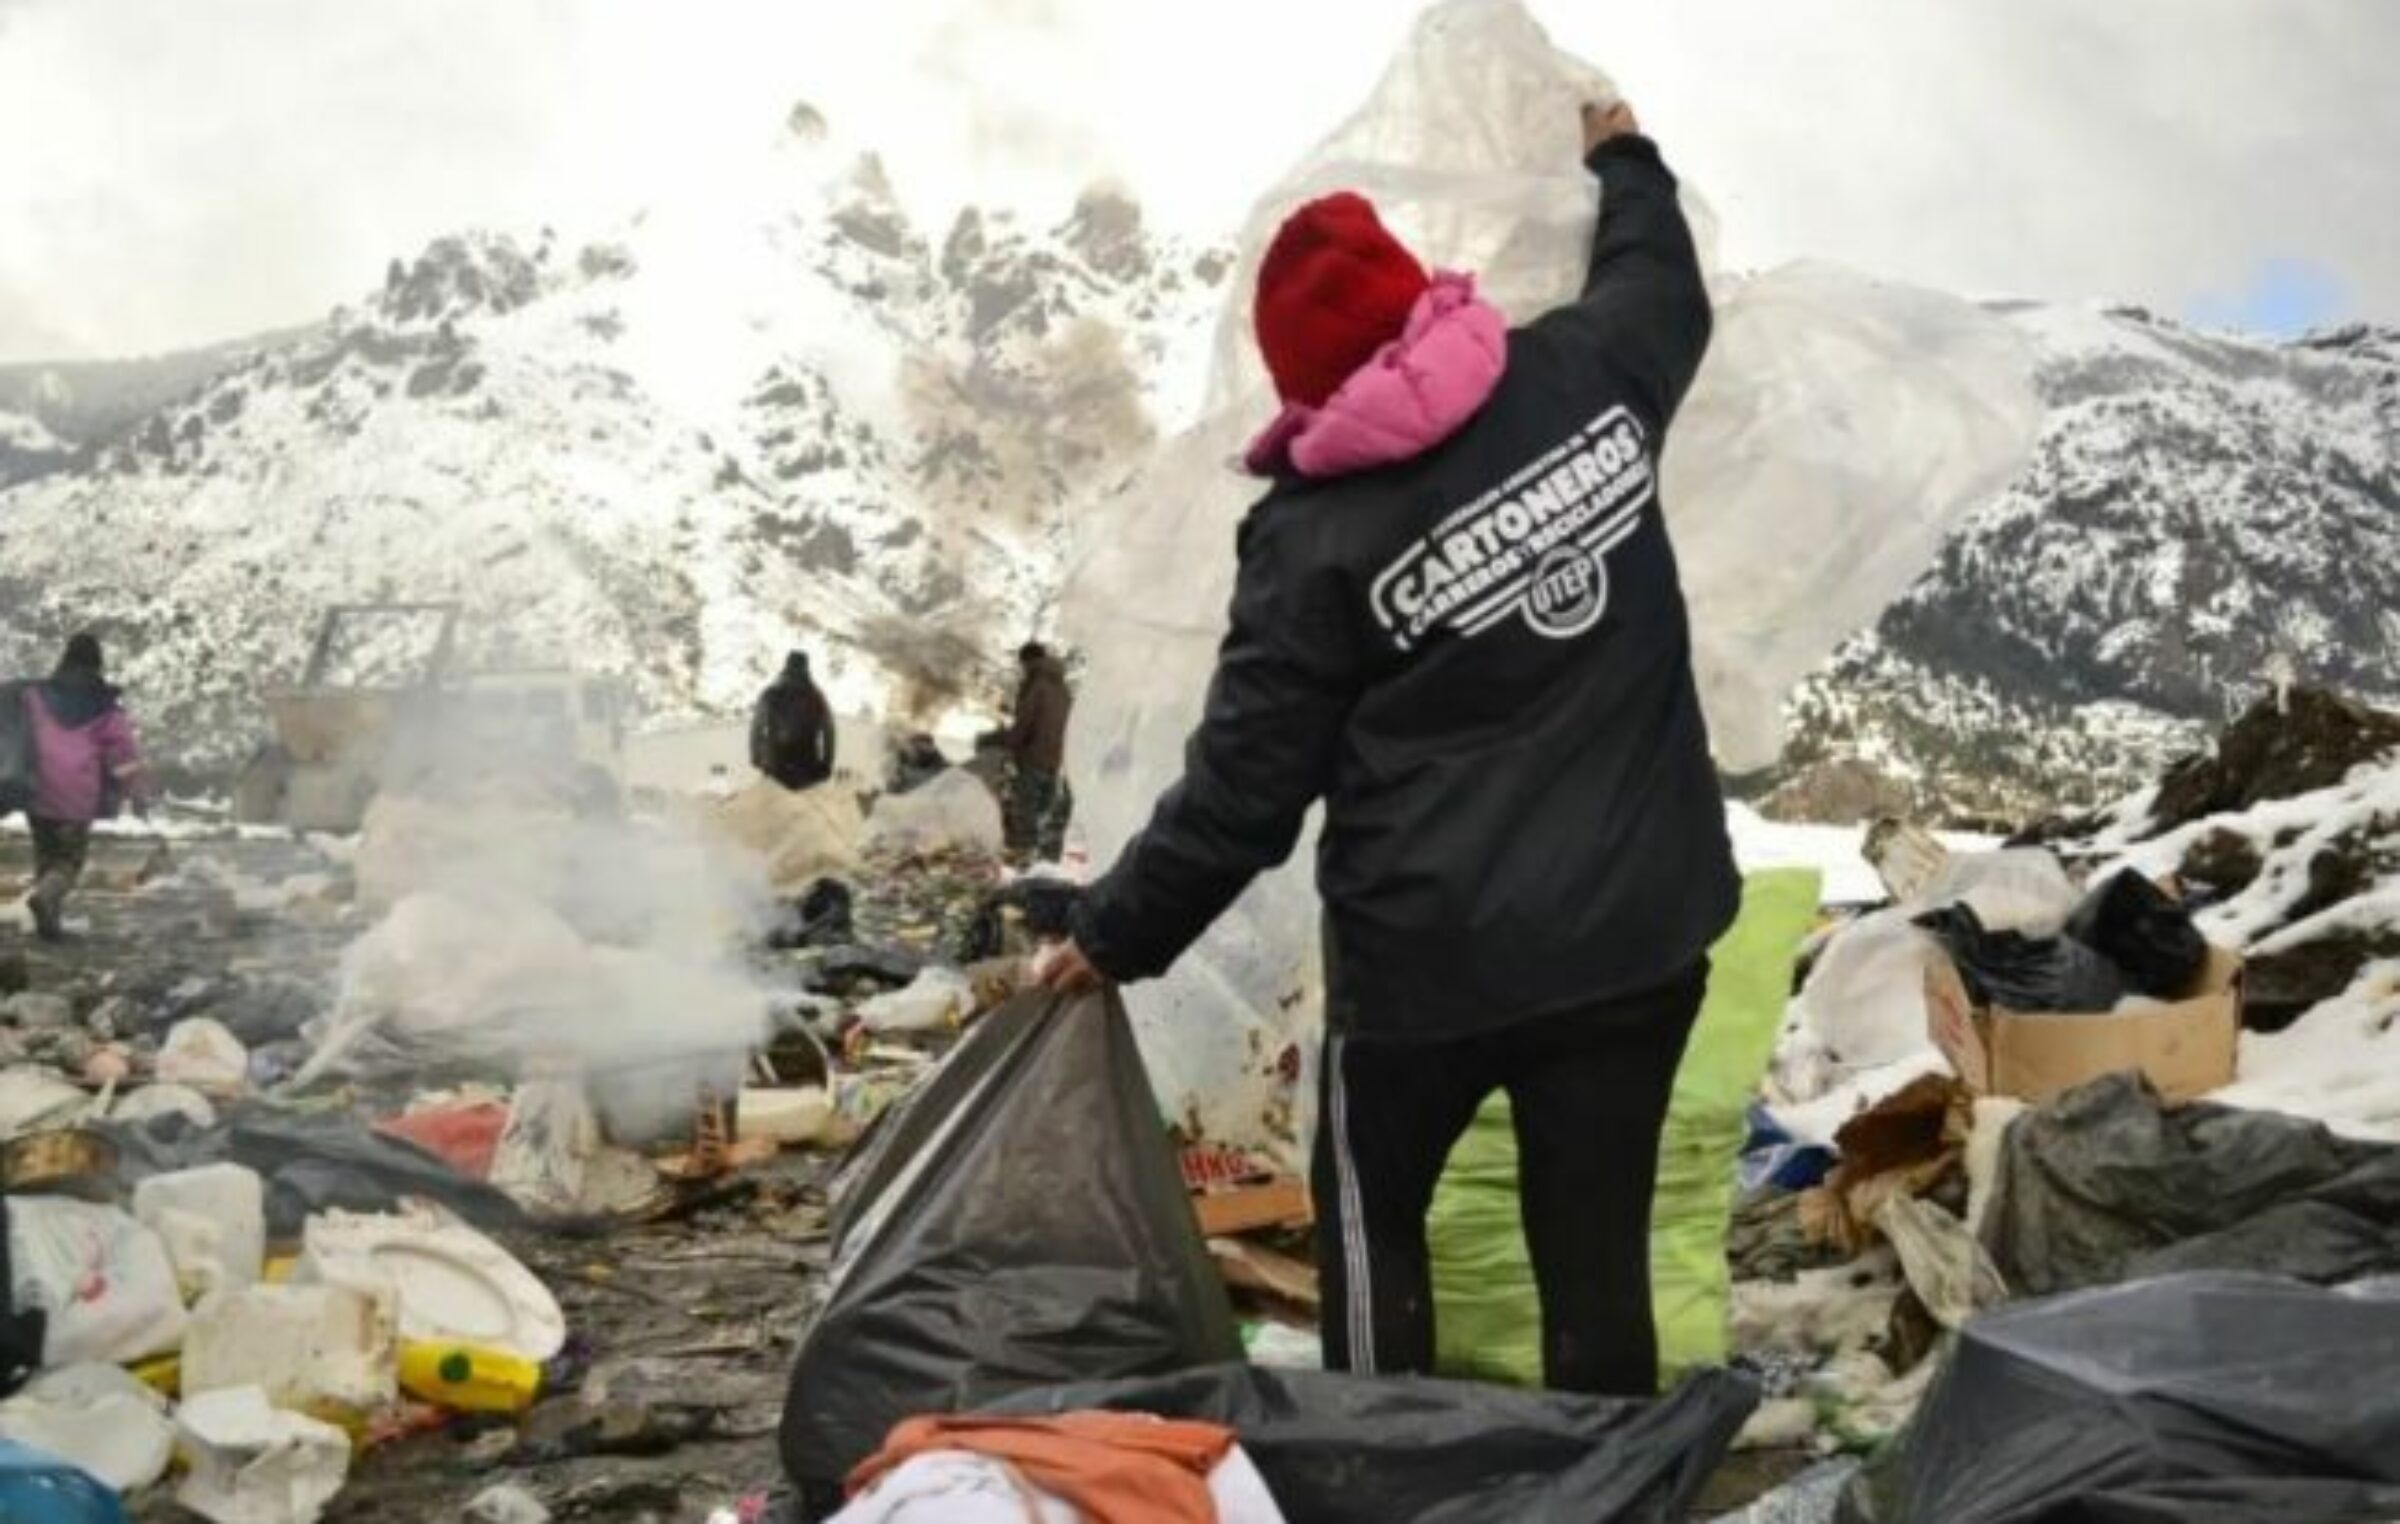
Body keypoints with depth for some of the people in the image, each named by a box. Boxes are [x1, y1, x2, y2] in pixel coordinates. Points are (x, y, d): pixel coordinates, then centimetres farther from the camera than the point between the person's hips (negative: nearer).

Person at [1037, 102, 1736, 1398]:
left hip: (1430, 955, -4)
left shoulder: (1317, 535, -12)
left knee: (1371, 1219, 20)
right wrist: (1624, 164, 43)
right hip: (1637, 927, 4)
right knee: (1596, 1246, 11)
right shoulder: (1587, 375, -3)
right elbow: (1661, 285, 22)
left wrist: (1111, 937, 5)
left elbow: (1244, 788, -9)